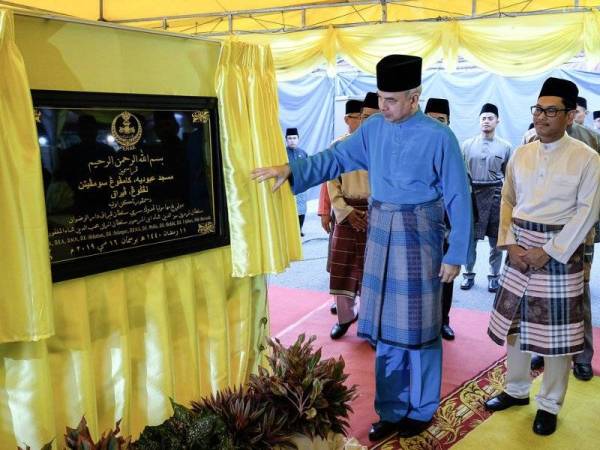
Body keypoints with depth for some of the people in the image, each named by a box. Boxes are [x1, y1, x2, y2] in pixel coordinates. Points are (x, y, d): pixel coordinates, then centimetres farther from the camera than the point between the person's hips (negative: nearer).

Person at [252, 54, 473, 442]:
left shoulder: (439, 137, -12)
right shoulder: (374, 128, 2)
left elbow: (459, 199, -10)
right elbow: (337, 158, 6)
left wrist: (456, 255, -10)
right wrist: (291, 170, -9)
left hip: (418, 238, -5)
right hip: (380, 235, 5)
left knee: (417, 329, 7)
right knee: (387, 330, 13)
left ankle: (421, 410, 28)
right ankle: (392, 410, 28)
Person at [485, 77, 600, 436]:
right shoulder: (521, 155, 7)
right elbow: (508, 202, 8)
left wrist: (549, 251, -15)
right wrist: (510, 244, -5)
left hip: (560, 251, -4)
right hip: (520, 249, 5)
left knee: (556, 331, 4)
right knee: (515, 322, 13)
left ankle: (550, 405, 21)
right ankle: (517, 390, 33)